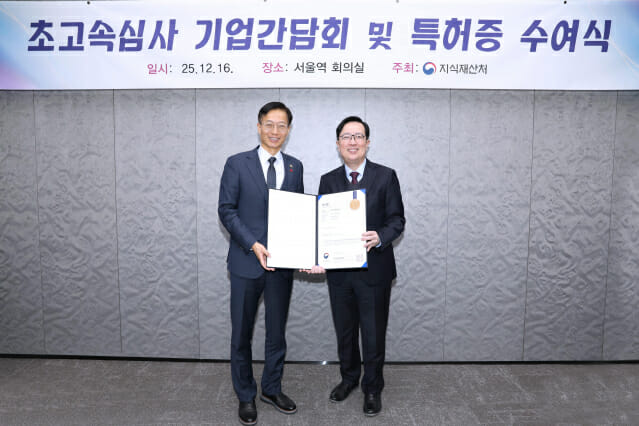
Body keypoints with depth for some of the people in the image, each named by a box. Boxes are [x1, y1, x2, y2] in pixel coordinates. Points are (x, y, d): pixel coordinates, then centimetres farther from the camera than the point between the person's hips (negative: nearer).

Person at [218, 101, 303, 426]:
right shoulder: (237, 164, -3)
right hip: (246, 261, -3)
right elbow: (226, 210, -7)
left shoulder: (295, 167, 8)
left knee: (277, 330, 15)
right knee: (242, 334, 9)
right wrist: (253, 245, -17)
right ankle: (245, 396, 29)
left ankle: (272, 388, 35)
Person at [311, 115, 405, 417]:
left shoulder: (386, 177, -4)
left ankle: (372, 388, 32)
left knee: (374, 334, 10)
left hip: (374, 269, -3)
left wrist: (379, 237, -25)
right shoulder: (328, 180, 4)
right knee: (344, 332, 19)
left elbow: (397, 220, -5)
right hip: (339, 270, 3)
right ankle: (348, 378, 43)